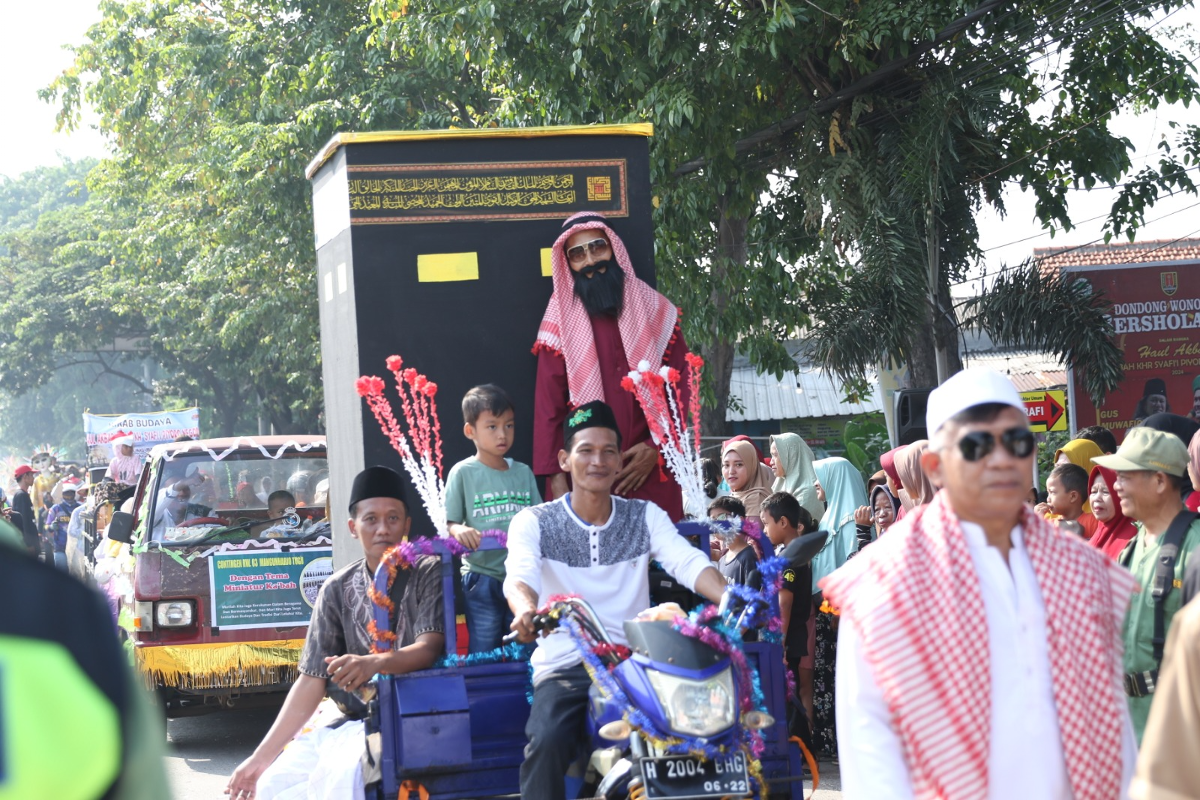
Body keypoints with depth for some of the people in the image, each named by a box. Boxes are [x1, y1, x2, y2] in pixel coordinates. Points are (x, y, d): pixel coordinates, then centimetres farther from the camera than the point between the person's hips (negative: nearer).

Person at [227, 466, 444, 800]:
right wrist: (260, 758, 0)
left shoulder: (428, 573, -1)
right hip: (351, 723, 5)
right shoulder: (338, 590, 8)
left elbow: (429, 648, -14)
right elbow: (311, 681, 7)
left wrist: (374, 664, -36)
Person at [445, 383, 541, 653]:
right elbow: (450, 523, 0)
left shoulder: (523, 473, 11)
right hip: (482, 577, -4)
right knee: (483, 657, -3)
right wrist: (460, 531, -23)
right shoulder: (462, 473, 0)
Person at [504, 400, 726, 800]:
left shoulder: (645, 516, 11)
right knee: (546, 742, -29)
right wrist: (525, 608, -42)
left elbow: (688, 562, -7)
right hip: (564, 665, -2)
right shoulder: (533, 523, 5)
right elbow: (520, 575, -16)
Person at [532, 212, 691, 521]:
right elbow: (548, 406, 0)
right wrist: (557, 478, -10)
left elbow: (680, 388, 5)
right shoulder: (561, 325, 3)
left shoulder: (657, 313, 8)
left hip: (652, 473, 1)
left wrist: (656, 447, -8)